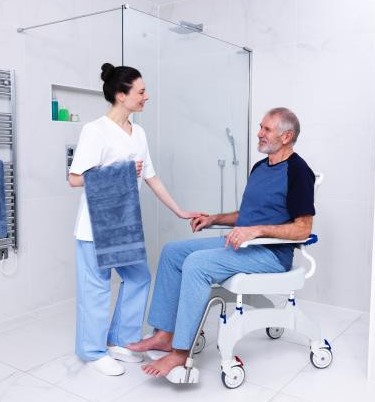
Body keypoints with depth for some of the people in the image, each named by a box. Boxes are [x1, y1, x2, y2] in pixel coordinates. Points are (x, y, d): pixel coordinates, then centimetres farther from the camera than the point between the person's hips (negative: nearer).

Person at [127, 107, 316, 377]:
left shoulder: (297, 171, -11)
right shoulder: (260, 167, 17)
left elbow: (303, 228, -16)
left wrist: (256, 230, -25)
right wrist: (214, 219, 11)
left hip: (271, 254, -9)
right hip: (240, 243, 10)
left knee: (196, 263, -28)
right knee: (173, 251, -1)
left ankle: (180, 352, -18)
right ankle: (164, 334, 0)